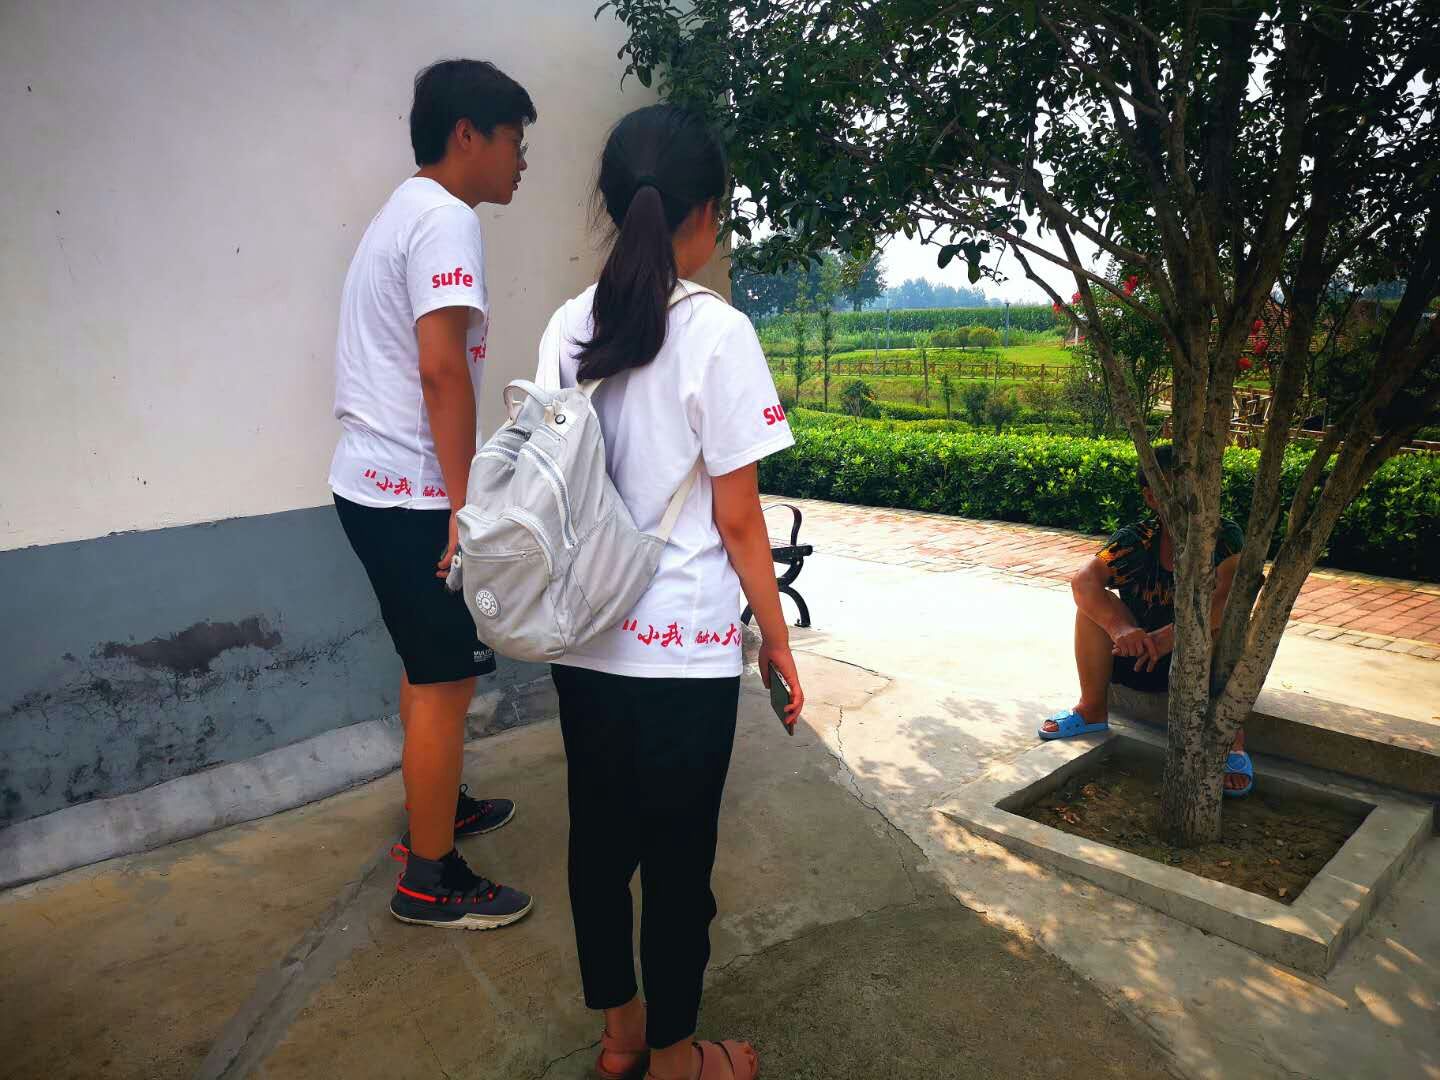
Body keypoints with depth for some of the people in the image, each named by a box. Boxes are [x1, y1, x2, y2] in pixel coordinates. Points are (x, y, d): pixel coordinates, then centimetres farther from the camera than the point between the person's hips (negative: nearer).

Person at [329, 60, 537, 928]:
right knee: (446, 682, 0)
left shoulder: (402, 213, 19)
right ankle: (430, 881, 14)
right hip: (414, 495, -10)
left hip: (373, 483, 10)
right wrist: (466, 505, -19)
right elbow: (442, 370, -22)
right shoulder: (446, 220, -13)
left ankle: (436, 810, 38)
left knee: (429, 665, 21)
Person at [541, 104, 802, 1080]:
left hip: (582, 640, 6)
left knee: (599, 839, 19)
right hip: (683, 649, -6)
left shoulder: (569, 328, 3)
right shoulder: (716, 331, -14)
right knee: (678, 857, 12)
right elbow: (737, 519, -12)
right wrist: (777, 638, 0)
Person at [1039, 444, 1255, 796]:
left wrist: (1169, 636, -44)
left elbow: (1230, 597, -31)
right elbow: (1083, 579, -25)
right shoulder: (1136, 540, -9)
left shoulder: (1225, 536, -13)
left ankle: (1233, 743, -26)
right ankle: (1092, 709, -8)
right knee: (1095, 601, -19)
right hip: (1142, 661, 2)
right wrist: (1120, 628, -43)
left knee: (1221, 619, -32)